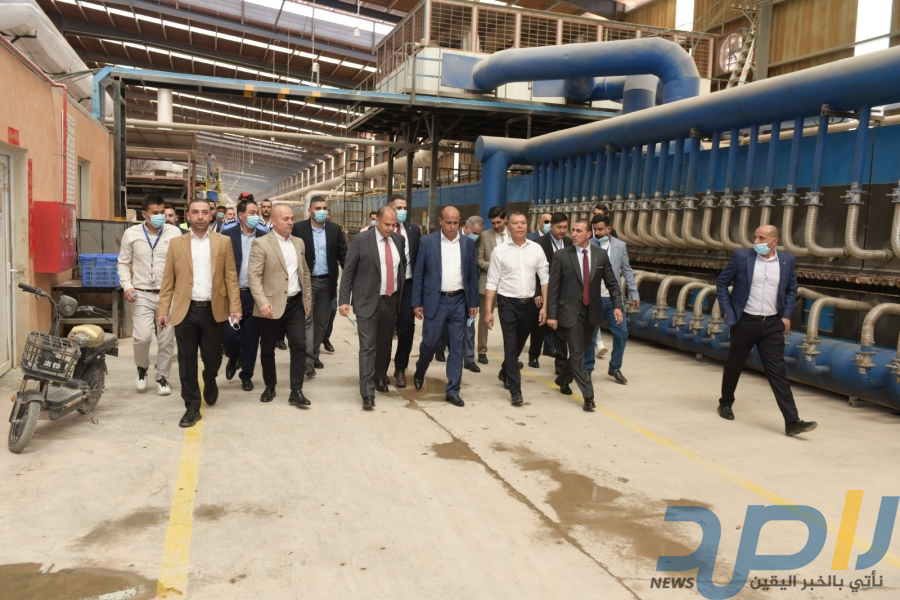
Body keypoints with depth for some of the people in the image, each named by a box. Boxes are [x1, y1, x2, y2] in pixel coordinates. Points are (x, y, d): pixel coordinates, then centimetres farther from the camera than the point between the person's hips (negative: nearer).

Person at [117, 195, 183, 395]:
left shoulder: (174, 232, -2)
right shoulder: (131, 234, 1)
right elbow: (123, 263, 8)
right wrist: (127, 286, -5)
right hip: (142, 294, 0)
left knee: (167, 339, 6)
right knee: (142, 337, -10)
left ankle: (162, 377, 23)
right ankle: (142, 368, 20)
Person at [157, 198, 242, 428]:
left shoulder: (223, 242, 4)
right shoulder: (176, 244, 6)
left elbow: (231, 277, 1)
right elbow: (168, 280, 4)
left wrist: (234, 307, -7)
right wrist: (163, 310, -2)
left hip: (213, 310, 0)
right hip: (185, 310, 0)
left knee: (212, 357, 6)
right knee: (187, 361, 3)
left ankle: (210, 382, 40)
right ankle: (192, 406, 14)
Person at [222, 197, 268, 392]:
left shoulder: (264, 237, 3)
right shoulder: (227, 235, -2)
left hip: (255, 295, 1)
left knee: (251, 338, 6)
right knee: (230, 334, -2)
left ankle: (246, 375, 21)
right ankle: (233, 359, 31)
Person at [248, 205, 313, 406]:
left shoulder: (299, 243, 11)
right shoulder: (261, 243, -8)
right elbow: (254, 276, -15)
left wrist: (308, 299, 14)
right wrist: (262, 302, -25)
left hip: (295, 304, 4)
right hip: (272, 305, -4)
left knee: (299, 345, -4)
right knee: (267, 348, 9)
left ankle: (296, 391, 1)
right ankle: (270, 386, 28)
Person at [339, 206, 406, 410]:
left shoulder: (399, 240, 4)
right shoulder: (361, 240, -9)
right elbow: (348, 272, -6)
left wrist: (402, 293, 10)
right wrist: (344, 300, -11)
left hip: (391, 301, 5)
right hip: (368, 301, -4)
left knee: (385, 344, 17)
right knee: (368, 347, -6)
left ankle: (380, 378, 38)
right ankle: (367, 393, -4)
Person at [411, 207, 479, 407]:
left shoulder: (468, 243, 5)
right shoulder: (428, 241, -2)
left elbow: (472, 275, 8)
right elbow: (418, 274, -1)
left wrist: (474, 303, 4)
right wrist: (417, 303, -4)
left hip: (459, 301, 2)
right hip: (435, 300, -2)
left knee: (457, 346, 3)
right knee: (431, 342, 2)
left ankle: (452, 390, 12)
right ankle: (420, 371, 34)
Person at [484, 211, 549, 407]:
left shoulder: (536, 249, 0)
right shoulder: (499, 251, -5)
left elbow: (544, 279, 2)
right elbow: (492, 283, -3)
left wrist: (544, 305, -4)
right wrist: (488, 310, -6)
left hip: (529, 303, 3)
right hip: (507, 303, -3)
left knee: (519, 345, 18)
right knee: (510, 346, -4)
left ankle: (505, 372, 45)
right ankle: (515, 390, 2)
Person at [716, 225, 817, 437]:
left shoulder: (787, 261, 1)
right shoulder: (741, 256, -6)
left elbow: (792, 289, 14)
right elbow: (722, 282, 2)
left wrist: (786, 315, 4)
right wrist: (727, 311, -3)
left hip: (772, 324, 1)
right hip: (745, 322, -1)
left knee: (778, 372, -2)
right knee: (734, 365, 13)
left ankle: (792, 421, -4)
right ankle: (726, 403, 35)